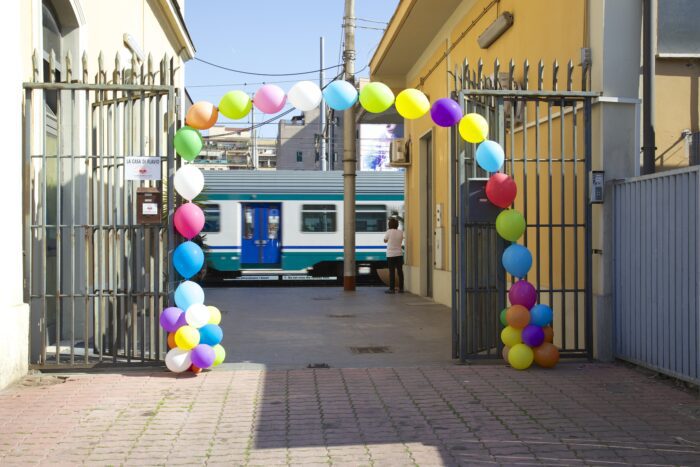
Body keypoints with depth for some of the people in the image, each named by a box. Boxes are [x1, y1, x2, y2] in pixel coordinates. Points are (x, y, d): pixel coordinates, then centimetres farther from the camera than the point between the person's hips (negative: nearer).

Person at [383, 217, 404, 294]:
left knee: (391, 271, 0)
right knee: (400, 271, 8)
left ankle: (392, 289, -1)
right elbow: (401, 241, 10)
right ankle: (401, 288, 11)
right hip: (399, 254, 3)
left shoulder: (389, 232, -12)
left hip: (391, 254, -3)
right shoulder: (401, 232, -1)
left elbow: (385, 241, 2)